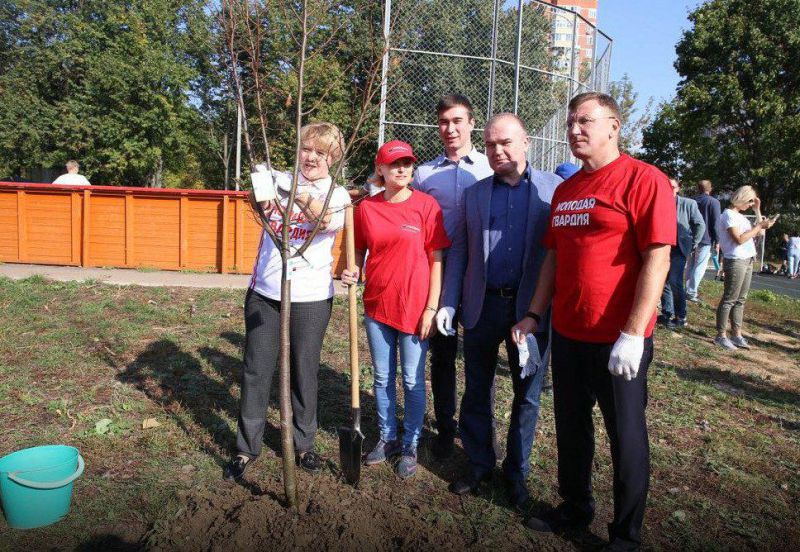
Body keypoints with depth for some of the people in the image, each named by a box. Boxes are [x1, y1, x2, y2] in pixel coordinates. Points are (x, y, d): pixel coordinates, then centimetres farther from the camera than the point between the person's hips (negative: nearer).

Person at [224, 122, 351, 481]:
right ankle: (247, 447, 22)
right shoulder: (280, 180, 4)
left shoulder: (337, 195, 0)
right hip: (264, 292, 1)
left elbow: (331, 221, -23)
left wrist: (301, 196, -39)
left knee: (305, 372, 10)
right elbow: (261, 206, -16)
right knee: (256, 370, 7)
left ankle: (304, 444, 28)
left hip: (310, 297, -1)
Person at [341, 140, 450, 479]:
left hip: (414, 307, -3)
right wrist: (352, 272, -8)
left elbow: (437, 259, -6)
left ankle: (410, 445, 25)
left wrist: (432, 308, -9)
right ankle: (387, 438, 34)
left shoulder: (426, 205, -7)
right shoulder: (366, 208, 1)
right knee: (382, 378, 15)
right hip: (377, 305, 3)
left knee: (412, 381, 8)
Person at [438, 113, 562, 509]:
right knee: (476, 390, 12)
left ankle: (516, 470, 29)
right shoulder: (473, 194, 8)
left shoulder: (554, 188, -1)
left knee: (527, 395, 10)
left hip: (531, 307, -2)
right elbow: (459, 252, 8)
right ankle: (479, 464, 30)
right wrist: (447, 303, 1)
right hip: (482, 305, 3)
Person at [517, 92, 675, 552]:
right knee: (571, 428, 19)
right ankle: (575, 508, 40)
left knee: (626, 436, 10)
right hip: (567, 334, 7)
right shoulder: (565, 190, 11)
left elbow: (658, 259, -17)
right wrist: (535, 314, 9)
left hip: (619, 340, -7)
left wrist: (632, 335, -21)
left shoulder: (643, 179, -11)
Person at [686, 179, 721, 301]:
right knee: (700, 267, -4)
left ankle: (689, 289, 15)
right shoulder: (714, 202, -6)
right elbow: (715, 223, -11)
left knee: (691, 265, 14)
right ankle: (691, 292, -8)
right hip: (705, 239, -5)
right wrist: (717, 241, -6)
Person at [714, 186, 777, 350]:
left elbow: (759, 233, 19)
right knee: (729, 299, -6)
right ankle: (721, 336, -1)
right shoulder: (728, 215, -10)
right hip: (735, 261, -9)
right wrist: (759, 226, -13)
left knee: (740, 300, 10)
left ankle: (737, 335, 14)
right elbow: (739, 239, -18)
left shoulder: (740, 216, 17)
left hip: (747, 261, 9)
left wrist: (757, 210, 16)